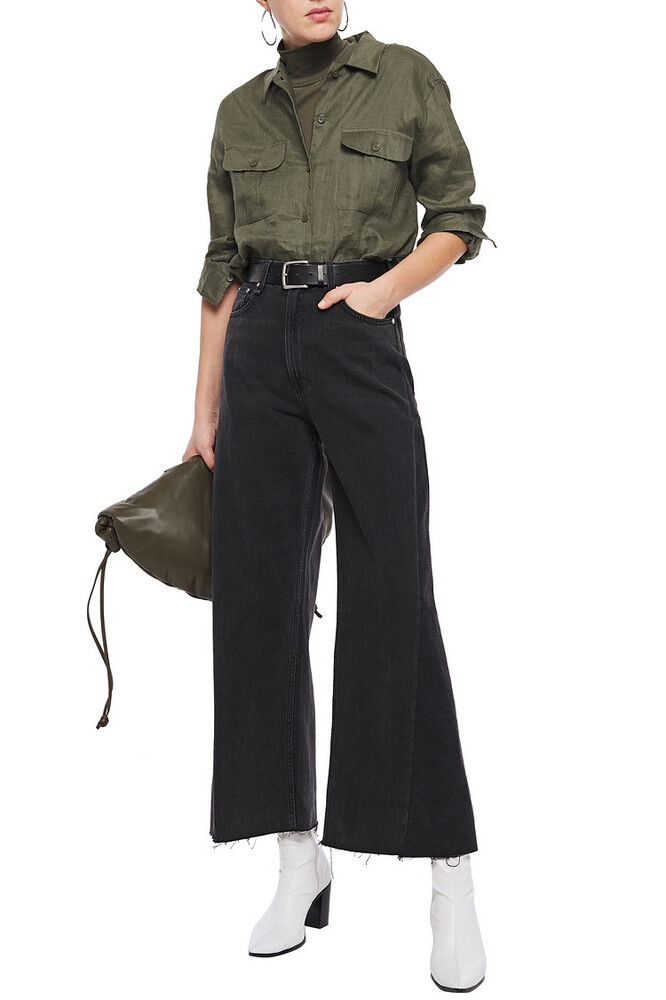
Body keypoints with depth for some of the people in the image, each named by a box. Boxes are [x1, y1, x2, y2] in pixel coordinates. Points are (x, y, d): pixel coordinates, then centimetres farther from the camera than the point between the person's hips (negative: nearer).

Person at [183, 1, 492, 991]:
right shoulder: (241, 111, 14)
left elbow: (459, 218, 7)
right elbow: (221, 271, 14)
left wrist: (386, 287, -11)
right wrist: (205, 409, 11)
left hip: (362, 343, -3)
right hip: (260, 352, 4)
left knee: (392, 597, -8)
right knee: (262, 595, 0)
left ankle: (452, 879, -1)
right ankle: (300, 858, 11)